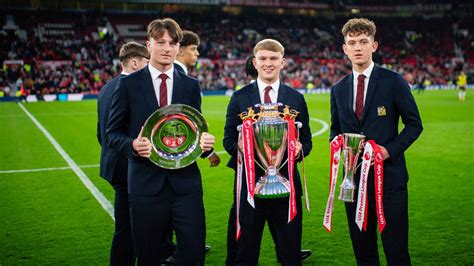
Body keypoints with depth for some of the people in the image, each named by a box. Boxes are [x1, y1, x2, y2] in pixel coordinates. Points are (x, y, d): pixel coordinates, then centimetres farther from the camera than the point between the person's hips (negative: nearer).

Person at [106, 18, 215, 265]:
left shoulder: (191, 85, 9)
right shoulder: (129, 84, 2)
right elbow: (112, 133, 4)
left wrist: (205, 143, -9)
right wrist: (133, 145, -17)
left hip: (185, 182, 2)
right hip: (146, 183, -1)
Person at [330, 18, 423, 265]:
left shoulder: (393, 81, -2)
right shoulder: (338, 89, 10)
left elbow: (414, 124, -1)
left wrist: (390, 149, -14)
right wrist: (337, 141, -4)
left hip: (389, 176, -4)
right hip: (354, 177, 4)